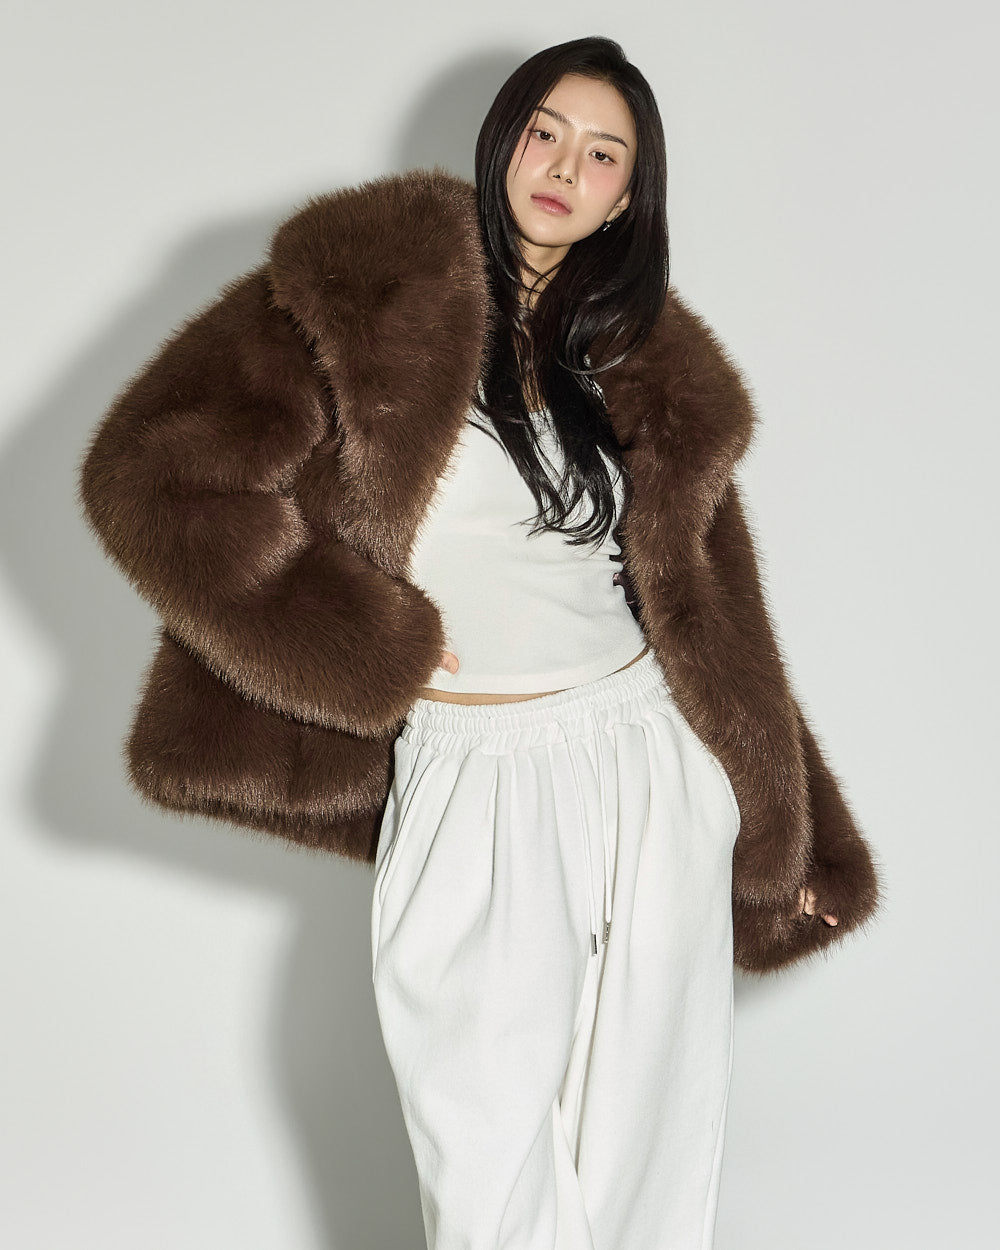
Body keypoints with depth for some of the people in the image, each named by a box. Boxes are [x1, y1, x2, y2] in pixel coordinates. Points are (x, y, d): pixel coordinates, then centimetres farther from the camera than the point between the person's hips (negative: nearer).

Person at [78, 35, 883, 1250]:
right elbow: (155, 472, -10)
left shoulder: (645, 359, 11)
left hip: (651, 770, 4)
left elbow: (710, 609, 15)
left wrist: (788, 827, 17)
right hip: (469, 787, -3)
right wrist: (367, 648, -9)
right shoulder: (371, 285, -2)